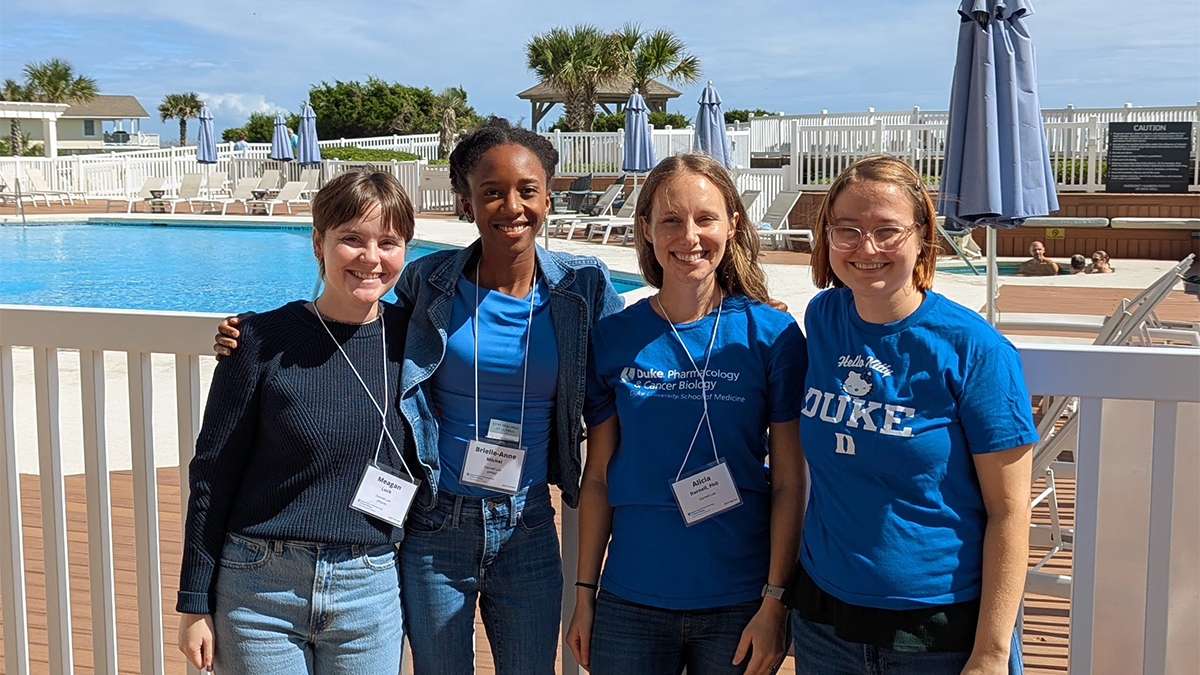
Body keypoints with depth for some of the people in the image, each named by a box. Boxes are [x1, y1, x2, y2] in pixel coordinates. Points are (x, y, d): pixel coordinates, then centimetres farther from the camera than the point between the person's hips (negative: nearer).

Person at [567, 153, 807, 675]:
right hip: (631, 605, 1)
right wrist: (584, 594, 3)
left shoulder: (773, 336, -5)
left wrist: (776, 601, -8)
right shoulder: (612, 339, -1)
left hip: (738, 605, -1)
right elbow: (598, 477, 3)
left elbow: (790, 483, -5)